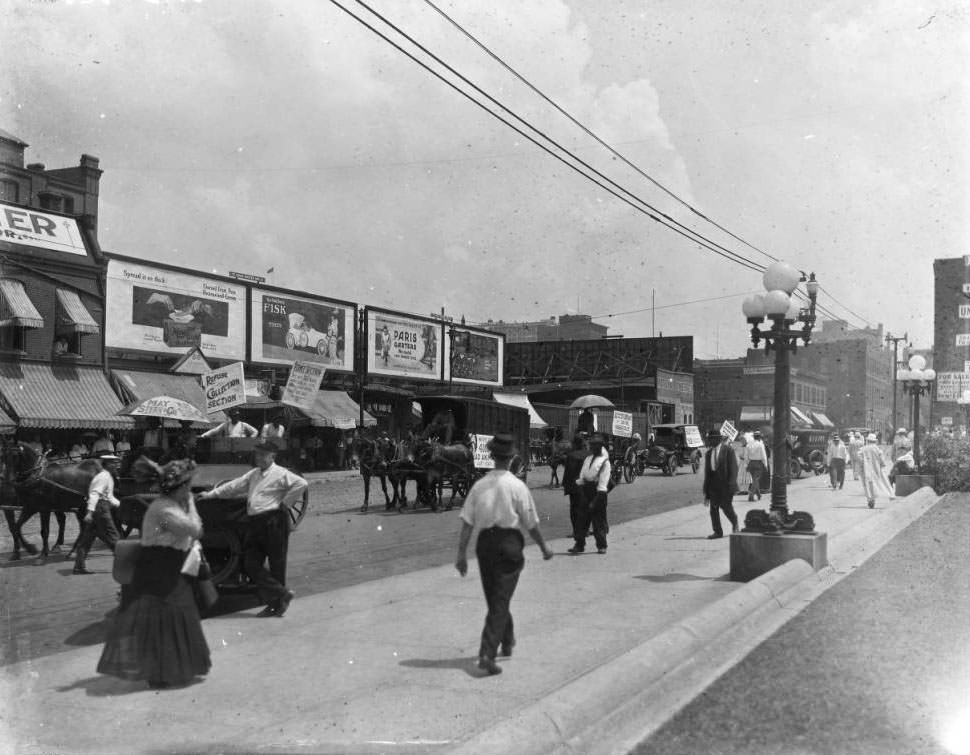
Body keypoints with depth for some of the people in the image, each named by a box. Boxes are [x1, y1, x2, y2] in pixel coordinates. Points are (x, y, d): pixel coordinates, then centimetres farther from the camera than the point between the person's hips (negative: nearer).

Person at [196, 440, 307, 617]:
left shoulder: (280, 474, -6)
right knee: (250, 564, 2)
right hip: (255, 522, 8)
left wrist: (286, 502, -14)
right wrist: (210, 494, 18)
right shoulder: (254, 474, 19)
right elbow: (234, 486, 22)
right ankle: (281, 595, 5)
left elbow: (301, 483, -18)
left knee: (276, 564, -1)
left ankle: (276, 602, 10)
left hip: (274, 521, -8)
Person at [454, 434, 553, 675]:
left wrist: (461, 555, 2)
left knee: (494, 598, 20)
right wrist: (544, 547, 9)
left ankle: (507, 641, 39)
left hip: (485, 543, 4)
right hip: (509, 544, -4)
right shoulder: (516, 486, -11)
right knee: (500, 601, -1)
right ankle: (487, 655, -11)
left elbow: (467, 523, -3)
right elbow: (531, 524, -5)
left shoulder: (479, 485, -1)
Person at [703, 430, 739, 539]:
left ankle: (734, 522, 27)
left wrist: (731, 484, -15)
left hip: (725, 484, -5)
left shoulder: (728, 450, -2)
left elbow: (733, 468, -6)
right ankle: (717, 531, 10)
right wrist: (706, 490, 12)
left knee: (725, 506, -3)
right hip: (713, 483, 5)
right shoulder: (709, 453, 13)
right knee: (713, 508, 2)